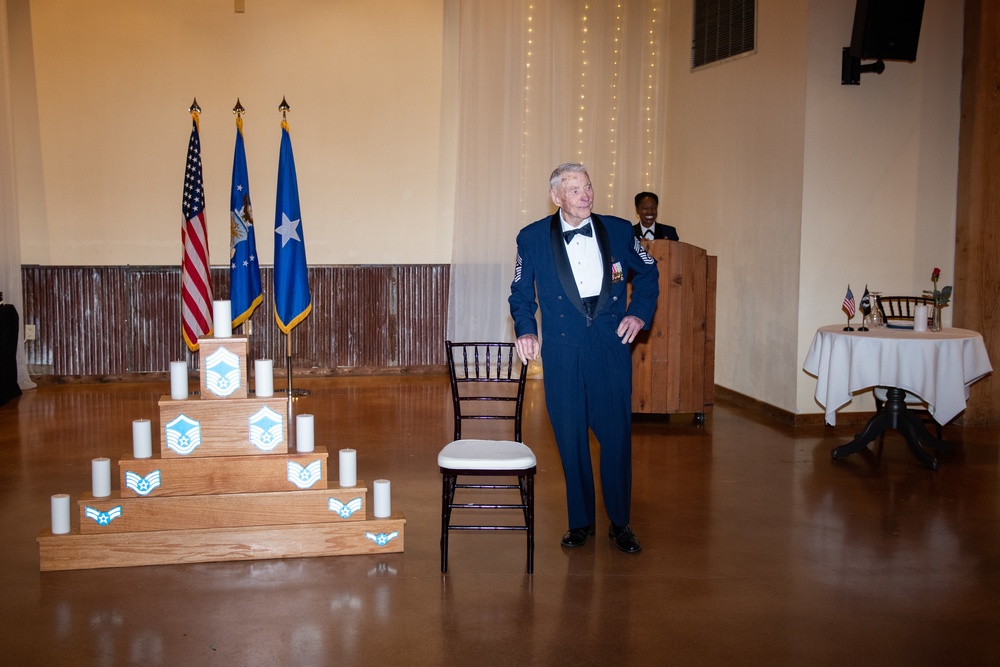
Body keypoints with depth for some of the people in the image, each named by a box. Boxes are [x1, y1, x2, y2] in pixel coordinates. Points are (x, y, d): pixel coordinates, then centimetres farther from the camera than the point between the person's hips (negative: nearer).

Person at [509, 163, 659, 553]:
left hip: (611, 347, 0)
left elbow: (648, 272, 19)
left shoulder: (618, 230, 5)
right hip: (562, 350, 0)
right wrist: (525, 330, -2)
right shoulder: (532, 238, 3)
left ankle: (620, 523, 17)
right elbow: (520, 293, 13)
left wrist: (639, 313, 7)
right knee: (570, 439, 5)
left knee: (617, 435, 1)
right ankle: (580, 521, 21)